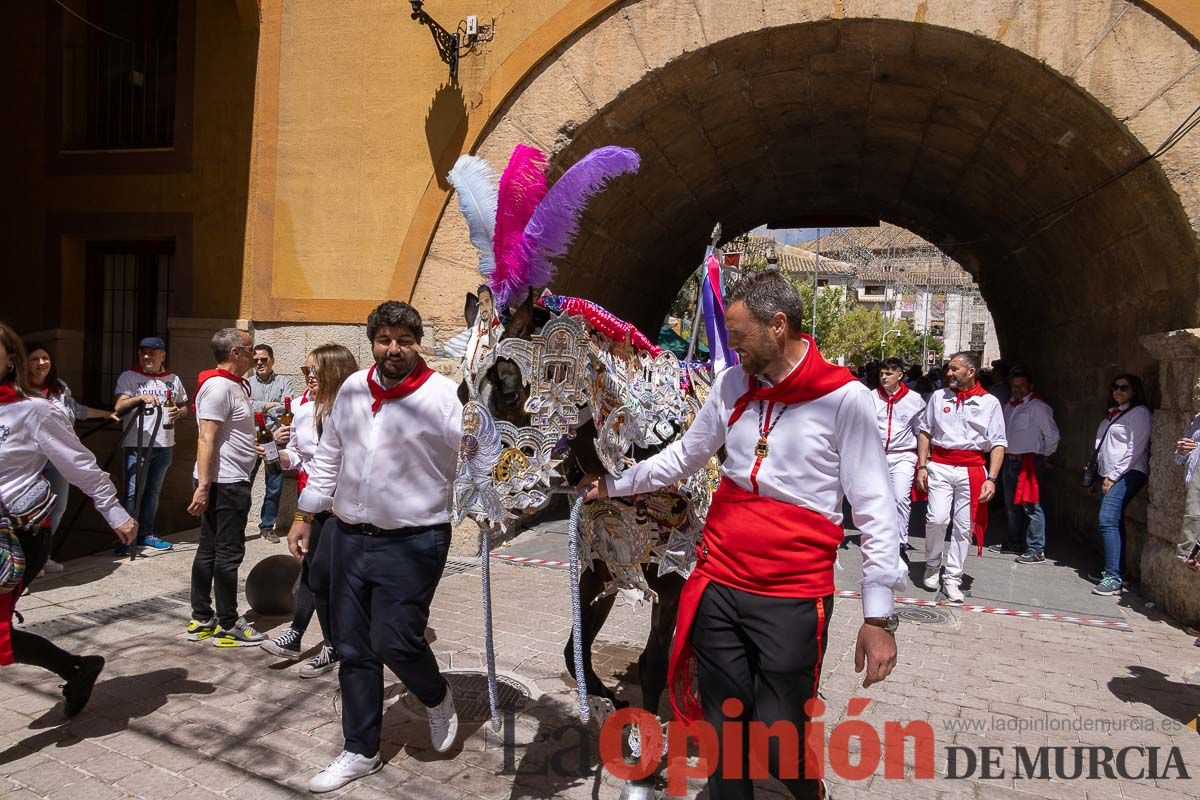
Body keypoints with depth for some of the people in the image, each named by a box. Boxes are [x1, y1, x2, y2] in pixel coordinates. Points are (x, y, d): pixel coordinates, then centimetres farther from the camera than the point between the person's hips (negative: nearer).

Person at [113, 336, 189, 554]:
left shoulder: (173, 379, 12)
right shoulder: (129, 377, -2)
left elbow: (184, 406, 21)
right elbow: (119, 407, -13)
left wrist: (179, 412, -2)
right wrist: (140, 398, -30)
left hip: (164, 445, 5)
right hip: (137, 445, -5)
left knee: (154, 491, 13)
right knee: (133, 492, -8)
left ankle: (146, 534, 23)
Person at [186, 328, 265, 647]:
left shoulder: (237, 385, 14)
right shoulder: (218, 386, -17)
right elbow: (206, 439, -23)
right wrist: (203, 486, -26)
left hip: (230, 481, 10)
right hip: (226, 482, -10)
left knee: (209, 549, 14)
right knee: (229, 553, -3)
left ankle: (201, 620, 24)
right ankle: (228, 627, 6)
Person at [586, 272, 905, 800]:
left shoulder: (844, 398, -9)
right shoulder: (731, 385, 6)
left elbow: (874, 510, -8)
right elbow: (684, 457, 19)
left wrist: (878, 616, -10)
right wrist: (612, 486, 22)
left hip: (793, 600, -4)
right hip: (717, 587, 5)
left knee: (777, 744, 1)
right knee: (724, 733, 13)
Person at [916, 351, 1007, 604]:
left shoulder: (989, 402, 5)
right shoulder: (939, 397, 11)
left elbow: (998, 444, 2)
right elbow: (925, 432, 13)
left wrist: (991, 479, -7)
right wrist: (922, 466, 3)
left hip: (972, 470, 0)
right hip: (940, 466, 0)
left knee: (964, 526, 2)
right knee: (937, 518, -13)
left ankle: (953, 578, 13)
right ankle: (932, 565, 11)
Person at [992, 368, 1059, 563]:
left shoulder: (1038, 406, -8)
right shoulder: (1008, 406, 13)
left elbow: (1052, 434, -4)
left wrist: (1044, 456, 4)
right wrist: (1006, 455, 12)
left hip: (1030, 461, -8)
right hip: (1010, 459, 8)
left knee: (1030, 505, -8)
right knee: (1012, 505, 16)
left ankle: (1036, 550, -3)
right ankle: (1014, 543, 28)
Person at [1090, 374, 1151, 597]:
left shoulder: (1139, 412, -3)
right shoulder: (1112, 413, 21)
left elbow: (1135, 449, -11)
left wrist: (1114, 475, -13)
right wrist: (1099, 477, 18)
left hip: (1127, 474, -8)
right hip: (1108, 475, 8)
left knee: (1108, 521, -18)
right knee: (1113, 523, 8)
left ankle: (1114, 578, -20)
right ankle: (1115, 571, 13)